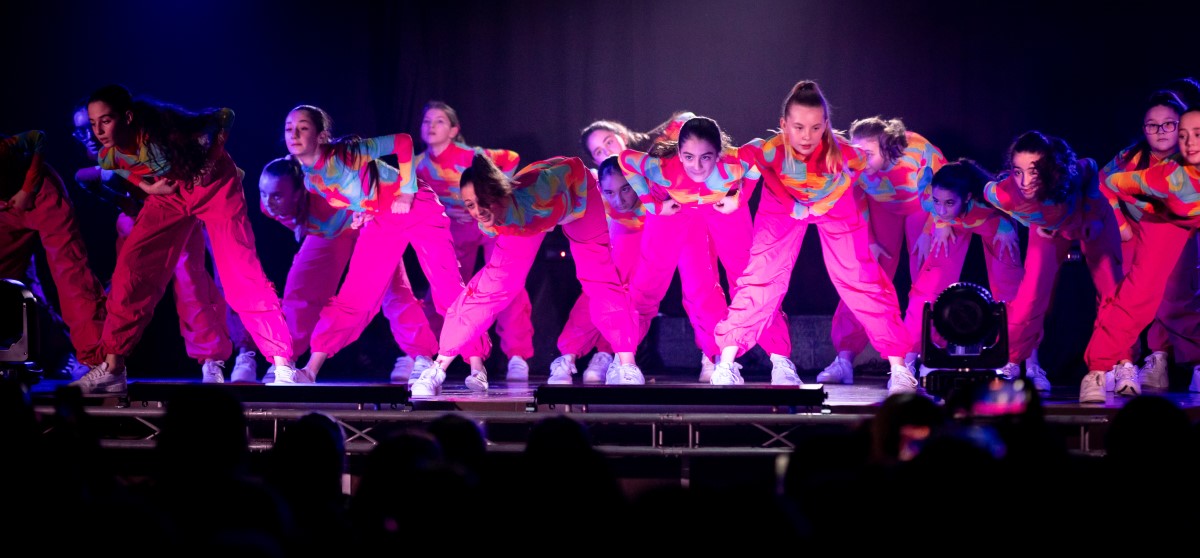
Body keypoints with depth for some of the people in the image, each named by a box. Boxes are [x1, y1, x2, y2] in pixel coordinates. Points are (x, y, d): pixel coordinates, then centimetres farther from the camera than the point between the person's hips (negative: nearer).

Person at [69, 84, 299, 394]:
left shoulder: (158, 125, -31)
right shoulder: (110, 156, -15)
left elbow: (223, 117, -20)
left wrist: (209, 165, -25)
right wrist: (146, 185, -7)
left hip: (213, 186, -5)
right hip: (170, 194, 5)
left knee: (241, 277, -12)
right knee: (130, 268, -9)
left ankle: (283, 365, -5)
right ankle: (111, 367, -3)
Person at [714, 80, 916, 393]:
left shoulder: (843, 153, -37)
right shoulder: (769, 151, -37)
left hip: (837, 207, -1)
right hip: (784, 206, 1)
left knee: (860, 278, -7)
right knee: (761, 276, -7)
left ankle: (899, 367, -3)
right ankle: (726, 363, -1)